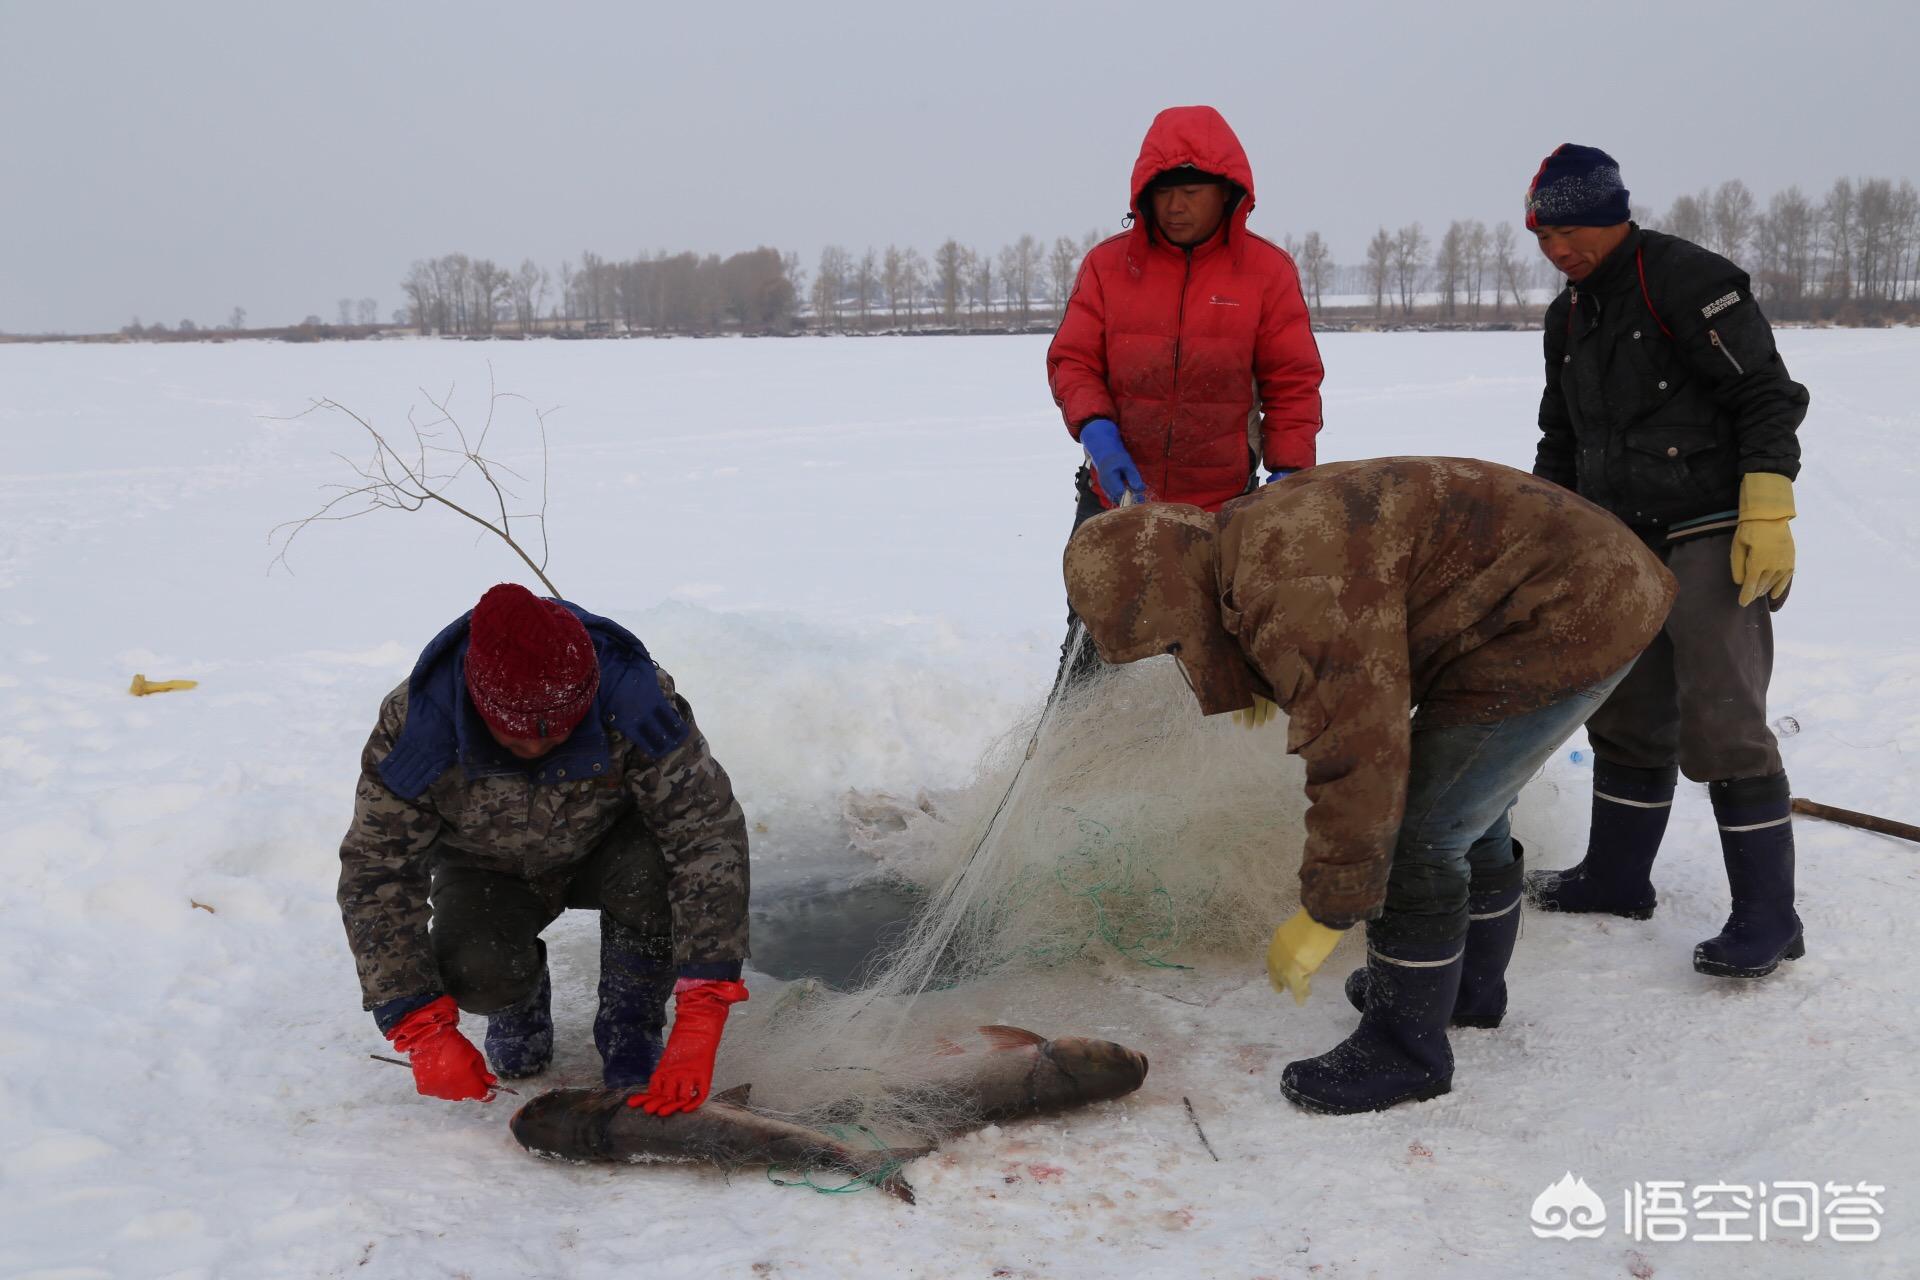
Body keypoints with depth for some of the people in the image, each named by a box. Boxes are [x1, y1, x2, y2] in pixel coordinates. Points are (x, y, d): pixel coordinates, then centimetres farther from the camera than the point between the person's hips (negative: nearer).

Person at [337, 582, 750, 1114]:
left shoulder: (633, 698, -35)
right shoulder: (414, 724, -32)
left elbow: (710, 837, -35)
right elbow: (374, 875, -25)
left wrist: (698, 1024, -41)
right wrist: (423, 1033, -33)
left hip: (605, 847, 0)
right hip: (489, 869, 1)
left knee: (651, 866, -35)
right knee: (475, 971, -31)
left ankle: (630, 1031, -7)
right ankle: (518, 1000, 9)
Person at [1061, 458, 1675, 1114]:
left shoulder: (1300, 595, -26)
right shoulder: (1257, 528, 7)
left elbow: (1361, 759, -26)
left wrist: (1322, 918, -18)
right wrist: (1275, 680, 27)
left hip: (1568, 617, -11)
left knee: (1415, 833, -8)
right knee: (1466, 808, 25)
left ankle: (1405, 1050, 5)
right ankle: (1470, 984, 42)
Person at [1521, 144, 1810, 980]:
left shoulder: (1689, 281, -12)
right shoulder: (1568, 316, 14)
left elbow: (1768, 398, -15)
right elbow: (1561, 438, 24)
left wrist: (1766, 514, -21)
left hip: (1713, 539, -8)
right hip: (1623, 543, 8)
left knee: (1721, 724, -11)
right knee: (1626, 715, 15)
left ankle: (1767, 918, -3)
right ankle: (1615, 878, 27)